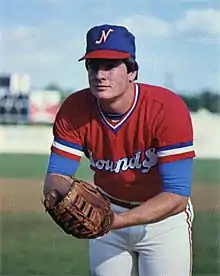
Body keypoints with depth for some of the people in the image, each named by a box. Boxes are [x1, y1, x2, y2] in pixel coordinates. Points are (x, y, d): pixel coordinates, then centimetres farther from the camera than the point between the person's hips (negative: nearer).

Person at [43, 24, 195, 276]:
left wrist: (116, 221, -44)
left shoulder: (168, 109, -28)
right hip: (106, 212, 3)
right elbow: (55, 177, -17)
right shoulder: (74, 110, -17)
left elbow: (177, 197, -32)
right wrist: (68, 198, -42)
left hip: (164, 218, -3)